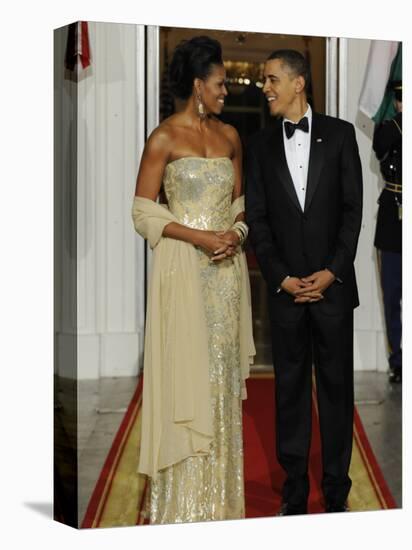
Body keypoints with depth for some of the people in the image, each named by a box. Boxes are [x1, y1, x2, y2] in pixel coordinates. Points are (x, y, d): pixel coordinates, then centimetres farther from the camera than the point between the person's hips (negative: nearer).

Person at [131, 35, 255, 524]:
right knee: (186, 370, -2)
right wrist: (200, 237, -17)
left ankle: (219, 494, 20)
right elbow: (143, 212, -9)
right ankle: (182, 499, 9)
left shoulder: (229, 136, 10)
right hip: (183, 265, -5)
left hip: (227, 266, 5)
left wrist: (236, 232, -6)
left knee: (222, 371, 9)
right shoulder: (164, 139, -7)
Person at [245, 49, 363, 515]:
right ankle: (294, 492, 14)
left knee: (337, 385, 5)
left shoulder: (339, 134, 3)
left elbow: (353, 208, 0)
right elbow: (257, 218, 4)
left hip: (333, 283, -1)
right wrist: (282, 279, -6)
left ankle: (337, 492, 14)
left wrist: (332, 272, -8)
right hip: (285, 287, 1)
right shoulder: (261, 145, 7)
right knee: (290, 388, 6)